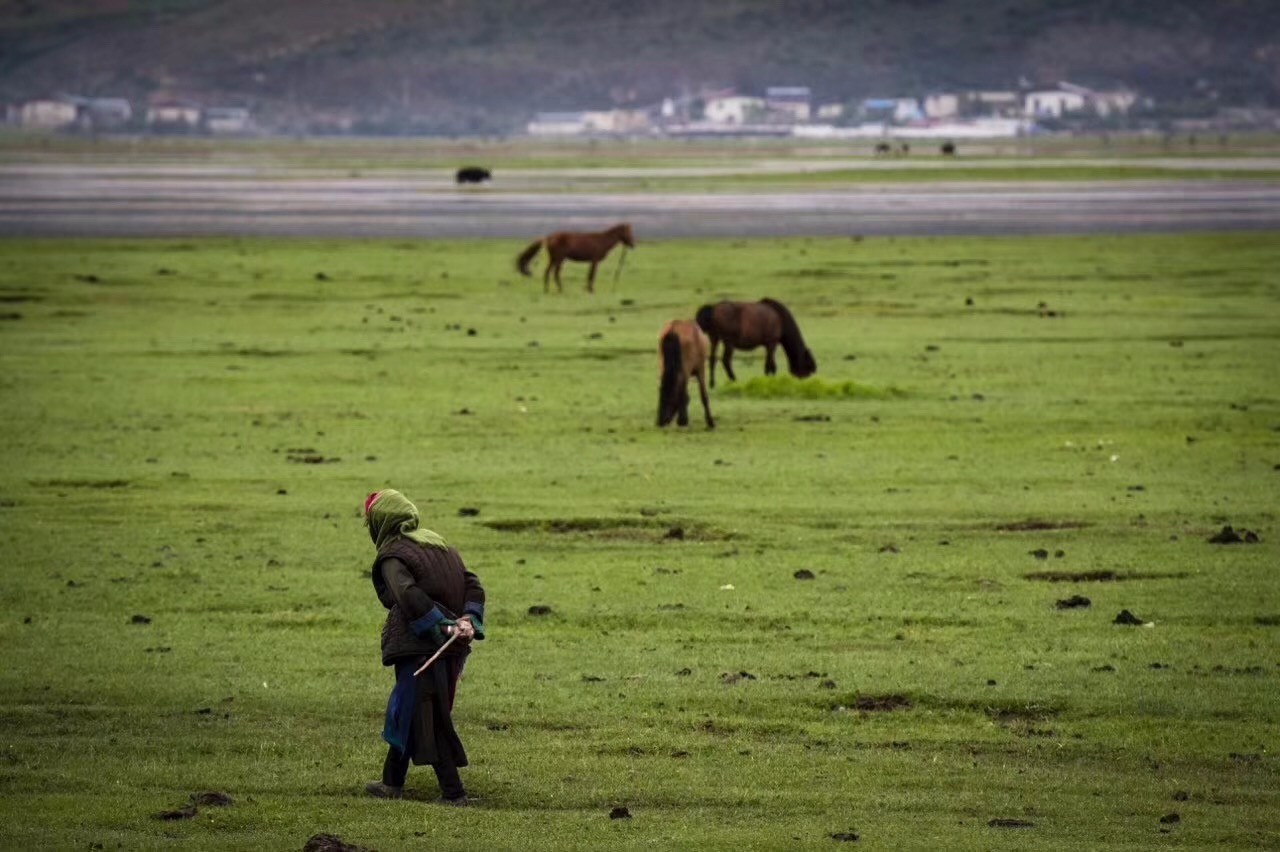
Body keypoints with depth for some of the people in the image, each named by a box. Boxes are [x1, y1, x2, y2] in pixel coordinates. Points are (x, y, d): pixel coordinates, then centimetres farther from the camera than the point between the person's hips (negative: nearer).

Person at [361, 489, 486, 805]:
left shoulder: (393, 556, -8)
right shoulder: (439, 546, 17)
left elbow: (409, 596, -24)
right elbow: (473, 585, 11)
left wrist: (443, 627, -23)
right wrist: (469, 621, -1)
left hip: (417, 647, -8)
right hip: (449, 650, 8)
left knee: (427, 720, -4)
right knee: (406, 711, 21)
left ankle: (454, 793, -7)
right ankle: (392, 782, 30)